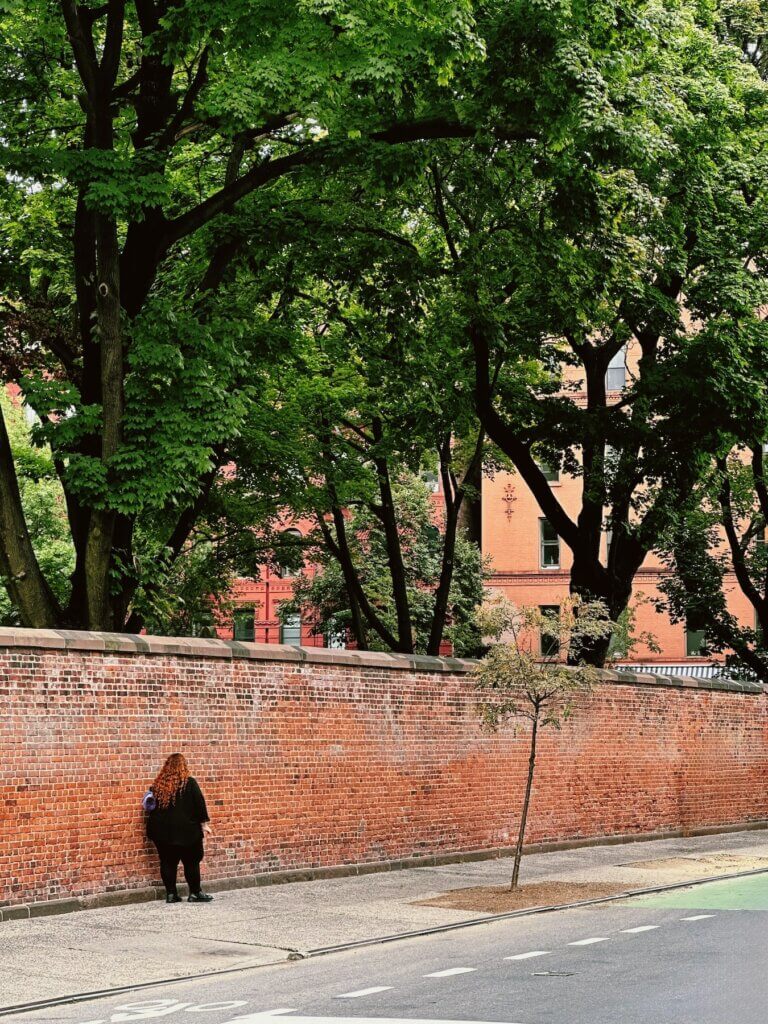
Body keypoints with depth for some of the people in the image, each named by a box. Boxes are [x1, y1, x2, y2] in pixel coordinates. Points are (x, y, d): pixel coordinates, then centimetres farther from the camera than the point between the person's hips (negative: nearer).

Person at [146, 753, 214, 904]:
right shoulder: (189, 783, -7)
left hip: (162, 831, 3)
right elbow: (199, 804, -7)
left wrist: (154, 828, 18)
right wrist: (204, 823, 0)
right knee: (191, 861, 5)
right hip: (185, 830, -3)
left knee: (168, 862, 8)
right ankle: (195, 893, 6)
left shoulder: (158, 785, 2)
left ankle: (171, 894, 9)